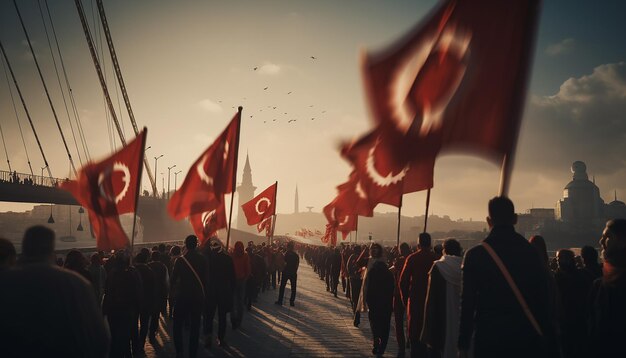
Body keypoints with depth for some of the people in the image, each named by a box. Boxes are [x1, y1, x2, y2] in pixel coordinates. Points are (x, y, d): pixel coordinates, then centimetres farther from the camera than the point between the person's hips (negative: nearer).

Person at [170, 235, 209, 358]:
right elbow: (206, 279, -1)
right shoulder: (203, 260, -6)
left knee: (178, 325, 12)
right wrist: (204, 294, 10)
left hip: (182, 296, -2)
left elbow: (173, 279, -6)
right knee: (195, 326, 11)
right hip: (198, 297, 2)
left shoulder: (180, 260, -12)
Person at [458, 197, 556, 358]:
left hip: (487, 339, -1)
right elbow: (544, 302, 2)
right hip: (526, 338, 2)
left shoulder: (475, 255, -6)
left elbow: (467, 303, -6)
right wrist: (548, 342, 10)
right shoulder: (531, 252, -1)